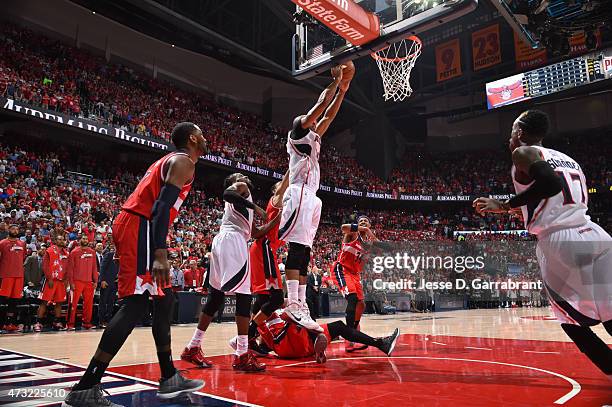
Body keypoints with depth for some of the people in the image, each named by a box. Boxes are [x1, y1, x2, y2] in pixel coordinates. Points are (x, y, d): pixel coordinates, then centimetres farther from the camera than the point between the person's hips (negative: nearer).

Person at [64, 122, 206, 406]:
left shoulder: (169, 160, 27)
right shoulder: (183, 161, -3)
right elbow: (162, 205, -18)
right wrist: (160, 254, -27)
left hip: (129, 224, 11)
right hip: (140, 227, -11)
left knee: (165, 298, 12)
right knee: (137, 303, -14)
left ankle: (169, 378, 17)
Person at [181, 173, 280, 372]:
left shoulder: (240, 203, 33)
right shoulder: (242, 187, 9)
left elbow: (256, 233, 29)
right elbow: (227, 193, -17)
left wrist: (277, 219, 26)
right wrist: (255, 207, -12)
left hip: (220, 241, 10)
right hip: (232, 240, -10)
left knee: (215, 297, 12)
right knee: (244, 296, -11)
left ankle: (193, 348, 16)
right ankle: (242, 355, -14)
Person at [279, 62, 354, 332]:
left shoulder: (313, 139, 27)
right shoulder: (297, 134, 4)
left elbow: (329, 115, 29)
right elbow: (320, 106, -1)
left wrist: (343, 90, 27)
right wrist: (335, 81, 6)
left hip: (311, 197, 9)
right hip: (300, 194, -9)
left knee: (304, 253, 4)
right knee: (296, 249, -16)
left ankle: (301, 304, 4)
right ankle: (293, 304, -19)